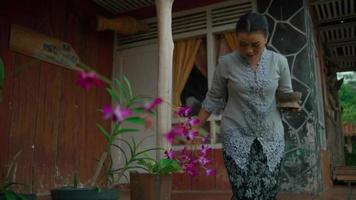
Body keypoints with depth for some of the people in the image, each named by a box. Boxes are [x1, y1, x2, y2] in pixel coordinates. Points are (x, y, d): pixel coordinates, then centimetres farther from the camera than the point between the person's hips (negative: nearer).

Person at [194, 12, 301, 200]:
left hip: (271, 136, 2)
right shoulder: (226, 63, -4)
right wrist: (194, 127, 3)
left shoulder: (279, 61, -1)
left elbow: (286, 94, 11)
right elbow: (213, 99, 5)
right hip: (236, 136, -2)